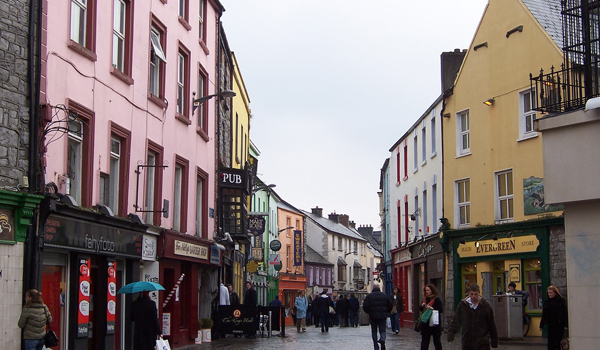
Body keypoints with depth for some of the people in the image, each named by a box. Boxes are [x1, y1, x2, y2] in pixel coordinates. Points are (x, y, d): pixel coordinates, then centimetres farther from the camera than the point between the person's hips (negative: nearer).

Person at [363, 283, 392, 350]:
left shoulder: (369, 296, -3)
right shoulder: (385, 295, 4)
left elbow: (365, 307, -8)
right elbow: (390, 306, 7)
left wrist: (369, 312, 11)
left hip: (373, 317, -1)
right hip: (382, 317, 1)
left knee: (374, 332, 9)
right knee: (382, 330, 7)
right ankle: (382, 339, -25)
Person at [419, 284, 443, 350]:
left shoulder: (437, 299, -7)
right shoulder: (425, 299, 12)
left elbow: (441, 310, -14)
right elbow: (420, 309, 17)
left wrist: (432, 308, -24)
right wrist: (422, 306, -4)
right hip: (426, 322, 5)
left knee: (436, 339, 6)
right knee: (424, 339, 0)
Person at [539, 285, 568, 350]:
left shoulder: (561, 300, -3)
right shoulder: (546, 302, 10)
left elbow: (565, 313, -6)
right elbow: (544, 314, 13)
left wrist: (566, 325, -13)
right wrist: (541, 325, 10)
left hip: (559, 324, -4)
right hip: (550, 325, 4)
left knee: (558, 341, -4)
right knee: (550, 342, 3)